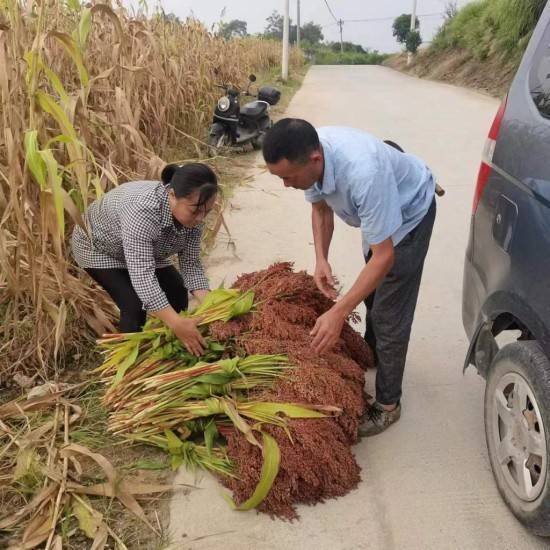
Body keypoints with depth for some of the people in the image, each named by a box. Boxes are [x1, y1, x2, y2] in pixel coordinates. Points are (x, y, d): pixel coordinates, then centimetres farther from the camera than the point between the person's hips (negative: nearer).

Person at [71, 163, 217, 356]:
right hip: (98, 245, -6)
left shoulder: (192, 212, -22)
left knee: (178, 296, 0)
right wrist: (176, 324, -53)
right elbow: (142, 276, -47)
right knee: (135, 306, -20)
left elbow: (191, 263, -16)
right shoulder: (142, 210, -44)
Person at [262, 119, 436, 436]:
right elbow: (321, 207, -4)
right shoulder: (307, 153, -24)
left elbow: (384, 256, -40)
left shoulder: (364, 173, -46)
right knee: (371, 292, 26)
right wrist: (321, 259, -17)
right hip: (378, 207, 8)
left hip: (410, 210, -7)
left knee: (390, 313, -7)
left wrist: (338, 313, -42)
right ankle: (371, 352, 52)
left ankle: (387, 404, 9)